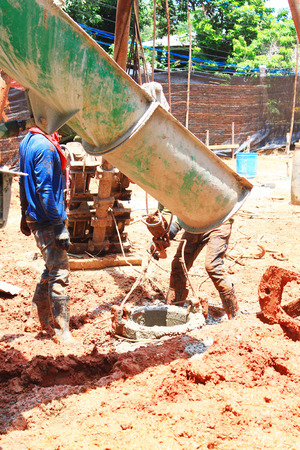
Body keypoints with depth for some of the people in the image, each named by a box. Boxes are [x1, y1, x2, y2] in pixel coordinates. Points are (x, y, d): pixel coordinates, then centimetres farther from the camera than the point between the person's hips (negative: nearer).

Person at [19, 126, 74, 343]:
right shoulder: (45, 147, -20)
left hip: (35, 217, 10)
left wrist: (25, 213, 24)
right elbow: (44, 190, -23)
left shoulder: (27, 142, 11)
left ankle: (44, 318, 33)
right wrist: (60, 225, -22)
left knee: (52, 268, 21)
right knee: (59, 274, -5)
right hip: (48, 221, -10)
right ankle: (62, 331, 2)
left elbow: (23, 181, 18)